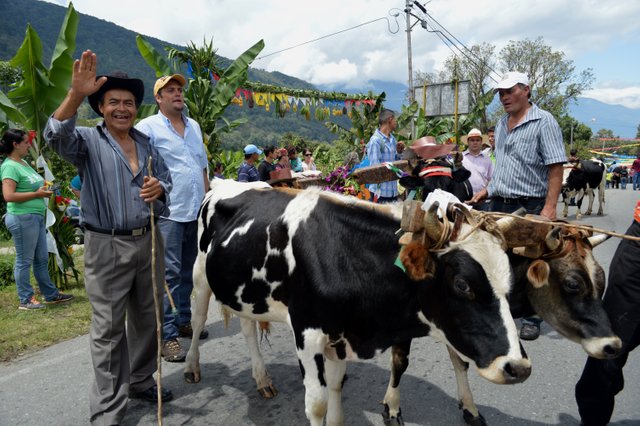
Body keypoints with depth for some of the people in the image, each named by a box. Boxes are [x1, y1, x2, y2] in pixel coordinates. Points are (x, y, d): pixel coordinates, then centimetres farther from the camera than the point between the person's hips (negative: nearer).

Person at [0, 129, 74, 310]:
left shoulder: (23, 163, 15)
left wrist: (43, 188, 9)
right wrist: (37, 194, -17)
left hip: (36, 217, 10)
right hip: (22, 218, -10)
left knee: (41, 259, 15)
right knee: (24, 260, 1)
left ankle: (51, 294, 25)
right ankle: (25, 300, 11)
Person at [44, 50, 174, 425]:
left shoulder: (147, 143, 13)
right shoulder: (88, 141, -2)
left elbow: (166, 180, 16)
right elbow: (57, 136, -23)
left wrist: (159, 188, -9)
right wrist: (76, 94, -38)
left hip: (149, 241, 5)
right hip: (107, 246, -5)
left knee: (147, 317, 16)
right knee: (109, 328, 3)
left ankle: (141, 381, 35)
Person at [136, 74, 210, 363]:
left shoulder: (194, 126, 17)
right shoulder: (148, 127, -2)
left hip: (197, 212, 7)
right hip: (167, 213, -6)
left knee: (189, 271, 14)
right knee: (169, 273, -5)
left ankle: (183, 321, 29)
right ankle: (167, 335, 4)